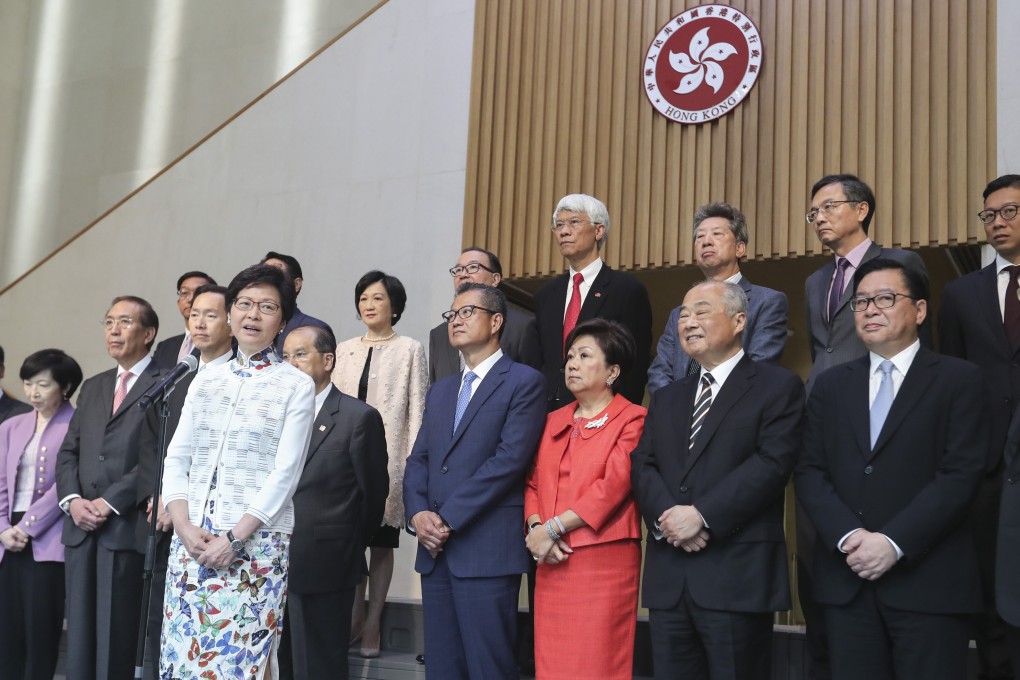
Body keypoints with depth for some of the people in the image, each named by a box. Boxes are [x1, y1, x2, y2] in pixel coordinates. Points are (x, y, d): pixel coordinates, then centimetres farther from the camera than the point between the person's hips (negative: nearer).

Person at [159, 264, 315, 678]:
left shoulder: (297, 387, -1)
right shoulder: (204, 381, 13)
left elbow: (286, 472, -8)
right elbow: (176, 459, 9)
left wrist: (235, 538, -14)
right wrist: (184, 526, -6)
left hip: (257, 543, -4)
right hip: (191, 540, 4)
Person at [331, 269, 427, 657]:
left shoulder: (410, 350, 3)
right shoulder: (344, 350, 13)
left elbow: (416, 409, -1)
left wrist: (412, 461, -7)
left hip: (387, 457, -3)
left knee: (382, 541, 3)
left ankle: (372, 623, 10)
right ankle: (354, 617, 15)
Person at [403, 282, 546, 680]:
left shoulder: (523, 382, -2)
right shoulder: (440, 392, 21)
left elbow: (509, 459, -13)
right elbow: (418, 460, 17)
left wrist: (448, 518, -14)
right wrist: (418, 513, -4)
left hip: (487, 552, -7)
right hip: (436, 550, 7)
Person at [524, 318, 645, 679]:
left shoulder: (631, 419, -2)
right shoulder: (554, 422, 17)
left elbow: (613, 486, -12)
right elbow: (533, 483, 15)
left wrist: (552, 529, -12)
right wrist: (536, 526, -5)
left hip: (604, 561, -5)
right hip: (553, 564, 5)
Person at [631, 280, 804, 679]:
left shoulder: (777, 386, 1)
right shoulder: (667, 398, 21)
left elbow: (772, 463, -12)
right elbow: (642, 466, 10)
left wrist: (702, 515, -17)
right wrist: (667, 517, -10)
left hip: (738, 574, -5)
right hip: (668, 575, 6)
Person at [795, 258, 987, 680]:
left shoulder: (959, 380, 2)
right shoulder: (831, 384, 13)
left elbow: (960, 475, -8)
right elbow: (809, 471, 6)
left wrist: (894, 543, -16)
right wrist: (848, 536, -11)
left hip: (928, 580, -3)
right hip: (846, 576, 3)